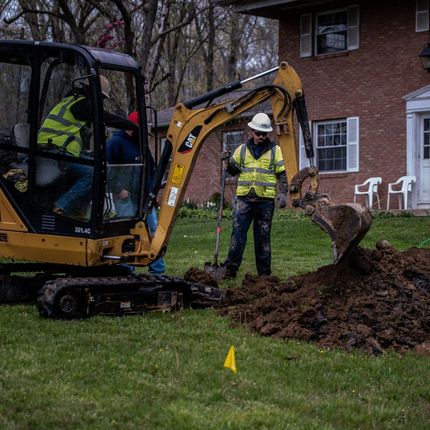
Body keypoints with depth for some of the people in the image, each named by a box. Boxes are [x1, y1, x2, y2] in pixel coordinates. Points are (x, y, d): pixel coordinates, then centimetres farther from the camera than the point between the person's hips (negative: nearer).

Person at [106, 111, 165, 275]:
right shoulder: (115, 142, -6)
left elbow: (151, 168, 29)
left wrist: (151, 187, 16)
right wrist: (119, 189, -18)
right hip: (126, 197, -8)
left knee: (154, 231, 6)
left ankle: (158, 270, 11)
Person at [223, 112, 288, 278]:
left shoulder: (274, 150, 5)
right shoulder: (243, 149, 10)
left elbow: (282, 174, 4)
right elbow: (234, 170, 17)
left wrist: (283, 193, -8)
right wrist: (228, 162, -3)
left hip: (265, 200, -1)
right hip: (244, 198, 1)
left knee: (263, 236, 5)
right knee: (238, 233, -6)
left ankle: (264, 271, 11)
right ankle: (231, 268, -3)